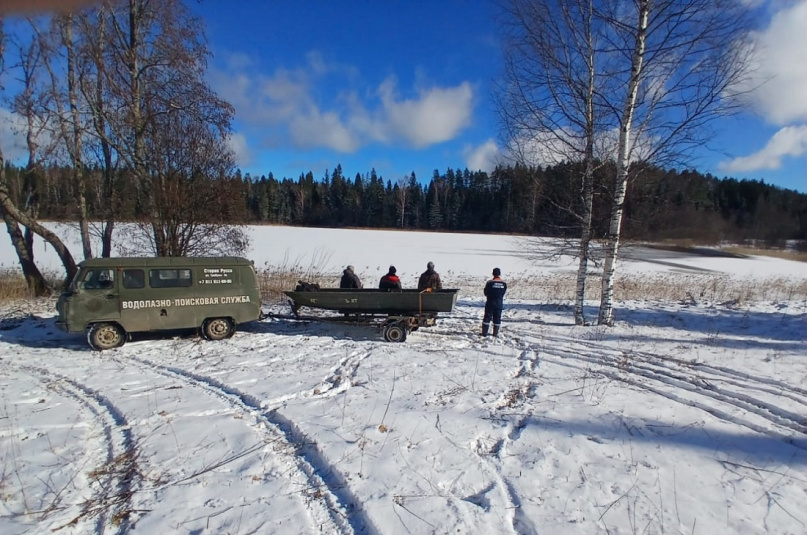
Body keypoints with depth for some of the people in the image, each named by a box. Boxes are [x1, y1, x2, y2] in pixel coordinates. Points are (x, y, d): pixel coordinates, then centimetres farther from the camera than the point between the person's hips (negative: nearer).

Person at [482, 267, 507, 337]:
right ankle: (496, 333, 13)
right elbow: (504, 293, 6)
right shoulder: (504, 283, -4)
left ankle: (484, 332, 4)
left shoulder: (490, 282, -14)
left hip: (490, 303, -2)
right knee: (497, 318, 11)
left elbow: (486, 292, -3)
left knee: (487, 317, 4)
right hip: (499, 303, 3)